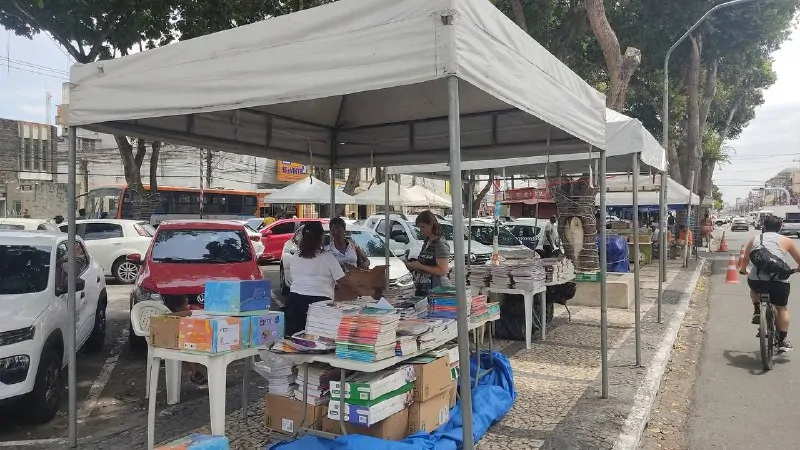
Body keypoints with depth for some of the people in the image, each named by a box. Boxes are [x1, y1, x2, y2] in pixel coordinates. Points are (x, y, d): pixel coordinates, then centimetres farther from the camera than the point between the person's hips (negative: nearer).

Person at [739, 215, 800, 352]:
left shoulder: (754, 239, 15)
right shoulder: (785, 241, 11)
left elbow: (745, 260, 24)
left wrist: (743, 270, 45)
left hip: (756, 280, 1)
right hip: (779, 281, -1)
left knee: (754, 288, 37)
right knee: (782, 309, 18)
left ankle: (757, 311, 19)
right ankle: (782, 341, 20)